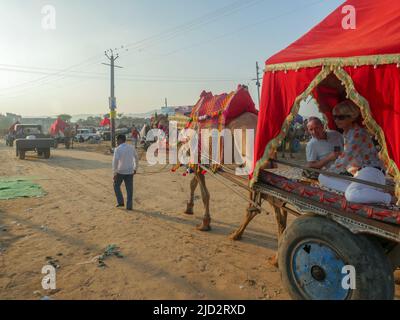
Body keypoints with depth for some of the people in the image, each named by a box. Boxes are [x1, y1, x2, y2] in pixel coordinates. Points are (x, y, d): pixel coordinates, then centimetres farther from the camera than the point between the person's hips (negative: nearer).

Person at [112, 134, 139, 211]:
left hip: (120, 172, -4)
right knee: (129, 189, 8)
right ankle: (129, 206, 9)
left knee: (116, 185, 19)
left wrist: (115, 173, -12)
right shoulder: (132, 147, 4)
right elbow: (136, 158, 13)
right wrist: (135, 169, 24)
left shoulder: (118, 149, -12)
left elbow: (115, 162, -18)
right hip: (130, 171, 4)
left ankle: (120, 202, 17)